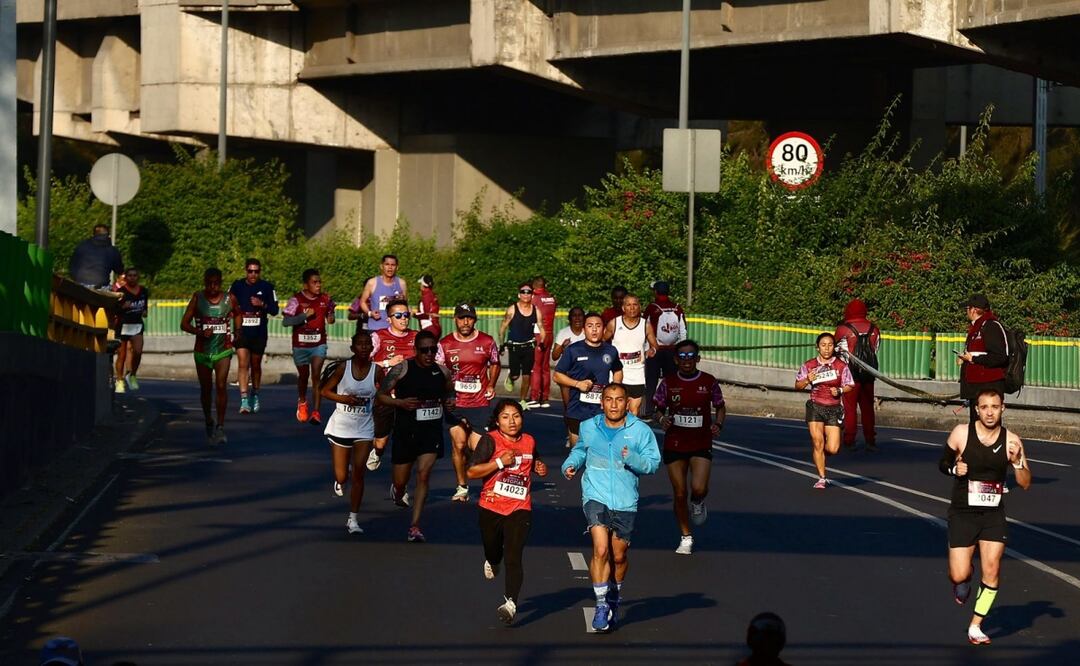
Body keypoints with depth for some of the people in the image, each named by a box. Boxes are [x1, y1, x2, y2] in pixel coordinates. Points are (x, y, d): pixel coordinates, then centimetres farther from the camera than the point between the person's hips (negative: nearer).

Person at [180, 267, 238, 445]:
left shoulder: (229, 299, -2)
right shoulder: (197, 298, -4)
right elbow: (184, 324, -4)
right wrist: (200, 332, -20)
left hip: (223, 350, -1)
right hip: (202, 350, 1)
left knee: (221, 385, -16)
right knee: (205, 389, 11)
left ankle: (220, 426, -15)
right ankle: (208, 422, 32)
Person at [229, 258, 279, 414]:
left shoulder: (267, 287, 2)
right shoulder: (237, 286, 2)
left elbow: (275, 310, 1)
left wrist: (262, 305, -16)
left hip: (259, 333, 1)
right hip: (241, 331, -1)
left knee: (256, 365, 13)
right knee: (243, 363, -13)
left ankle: (255, 396, 32)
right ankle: (244, 400, -19)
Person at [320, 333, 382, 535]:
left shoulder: (376, 371, -5)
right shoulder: (343, 368, -10)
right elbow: (324, 391, -3)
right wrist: (344, 398, -17)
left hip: (364, 428, 1)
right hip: (341, 426, -1)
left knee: (358, 474, -6)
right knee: (342, 476, 3)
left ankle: (352, 519, 3)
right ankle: (339, 481, 43)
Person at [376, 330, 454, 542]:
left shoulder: (442, 372, 2)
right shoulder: (401, 370, -9)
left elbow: (449, 391, 21)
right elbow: (381, 395, -4)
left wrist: (449, 402, -2)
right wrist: (401, 402, -21)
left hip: (431, 431, 1)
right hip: (406, 431, -1)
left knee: (423, 475, -12)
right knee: (401, 480, 9)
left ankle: (415, 526, -8)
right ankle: (397, 492, 50)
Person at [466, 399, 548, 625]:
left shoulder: (529, 441, 6)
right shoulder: (490, 440, -8)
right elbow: (471, 471, -14)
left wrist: (540, 467, 6)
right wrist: (500, 462, -20)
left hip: (520, 509, 1)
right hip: (491, 506, -1)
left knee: (514, 557, -13)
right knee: (493, 552, 17)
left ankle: (510, 603, -18)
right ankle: (492, 562, 55)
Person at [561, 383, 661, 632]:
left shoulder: (640, 431, -1)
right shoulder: (589, 427, 6)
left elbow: (653, 462, -3)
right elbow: (580, 450, 26)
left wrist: (633, 459, -21)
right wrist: (570, 464, 7)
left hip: (625, 502, 0)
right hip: (596, 497, 0)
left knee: (619, 556, 11)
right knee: (601, 550, -17)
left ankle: (615, 597, 38)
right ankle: (601, 605, -10)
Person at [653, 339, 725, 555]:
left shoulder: (709, 382, -3)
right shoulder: (668, 383, -2)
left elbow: (720, 407, 10)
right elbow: (659, 408, 7)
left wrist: (718, 424, -9)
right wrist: (662, 419, -15)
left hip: (701, 443, -1)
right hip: (674, 444, 1)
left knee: (699, 488, -19)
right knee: (679, 493, 4)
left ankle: (698, 503, 19)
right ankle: (686, 538, 20)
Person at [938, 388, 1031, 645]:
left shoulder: (1011, 441, -4)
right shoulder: (961, 433, -7)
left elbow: (1026, 484, -1)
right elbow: (942, 463, 7)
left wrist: (1017, 461, -19)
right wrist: (954, 469, -15)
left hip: (994, 515, 1)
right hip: (962, 515, -1)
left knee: (992, 571, -7)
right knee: (959, 576, -7)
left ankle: (975, 626, 10)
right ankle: (962, 582, 32)